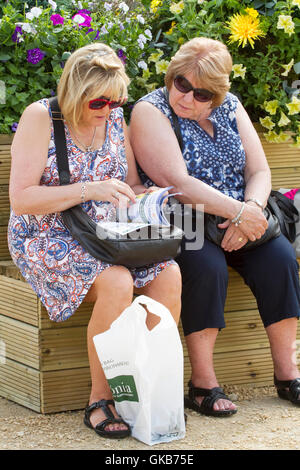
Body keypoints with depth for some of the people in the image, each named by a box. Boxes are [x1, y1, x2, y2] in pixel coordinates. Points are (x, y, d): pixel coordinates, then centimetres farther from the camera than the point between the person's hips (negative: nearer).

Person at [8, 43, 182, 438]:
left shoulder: (114, 119, 9)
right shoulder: (41, 117, -10)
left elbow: (132, 184, 17)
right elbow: (21, 199, -16)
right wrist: (89, 190, -24)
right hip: (48, 238, -6)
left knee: (169, 273, -22)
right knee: (116, 282, -33)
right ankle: (100, 398, -18)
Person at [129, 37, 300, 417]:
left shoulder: (230, 107, 9)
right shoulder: (150, 111, -9)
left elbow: (259, 172, 4)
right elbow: (177, 183, -20)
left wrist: (252, 209, -18)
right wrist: (237, 212, -24)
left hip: (238, 219, 5)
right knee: (207, 266, -33)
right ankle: (202, 385, -25)